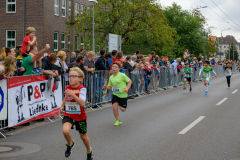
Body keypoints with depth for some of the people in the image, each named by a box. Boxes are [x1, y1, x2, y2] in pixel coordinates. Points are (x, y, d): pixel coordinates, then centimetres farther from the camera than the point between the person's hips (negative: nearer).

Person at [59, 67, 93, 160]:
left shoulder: (82, 89, -17)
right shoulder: (67, 88, -1)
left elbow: (82, 103, -31)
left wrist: (73, 94, -38)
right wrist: (62, 106, 16)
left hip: (80, 116, -3)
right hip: (68, 115, 3)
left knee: (83, 136, 14)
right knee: (65, 131, -27)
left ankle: (89, 151, 44)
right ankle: (70, 144, 6)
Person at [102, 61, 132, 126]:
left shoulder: (122, 75, -11)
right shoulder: (111, 77, 4)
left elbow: (129, 81, -4)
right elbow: (110, 87, 13)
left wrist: (127, 88, -19)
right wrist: (106, 87, -9)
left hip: (123, 95, -3)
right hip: (115, 94, 3)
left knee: (122, 109, -1)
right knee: (114, 107, -13)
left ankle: (123, 105, 39)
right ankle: (117, 120, 10)